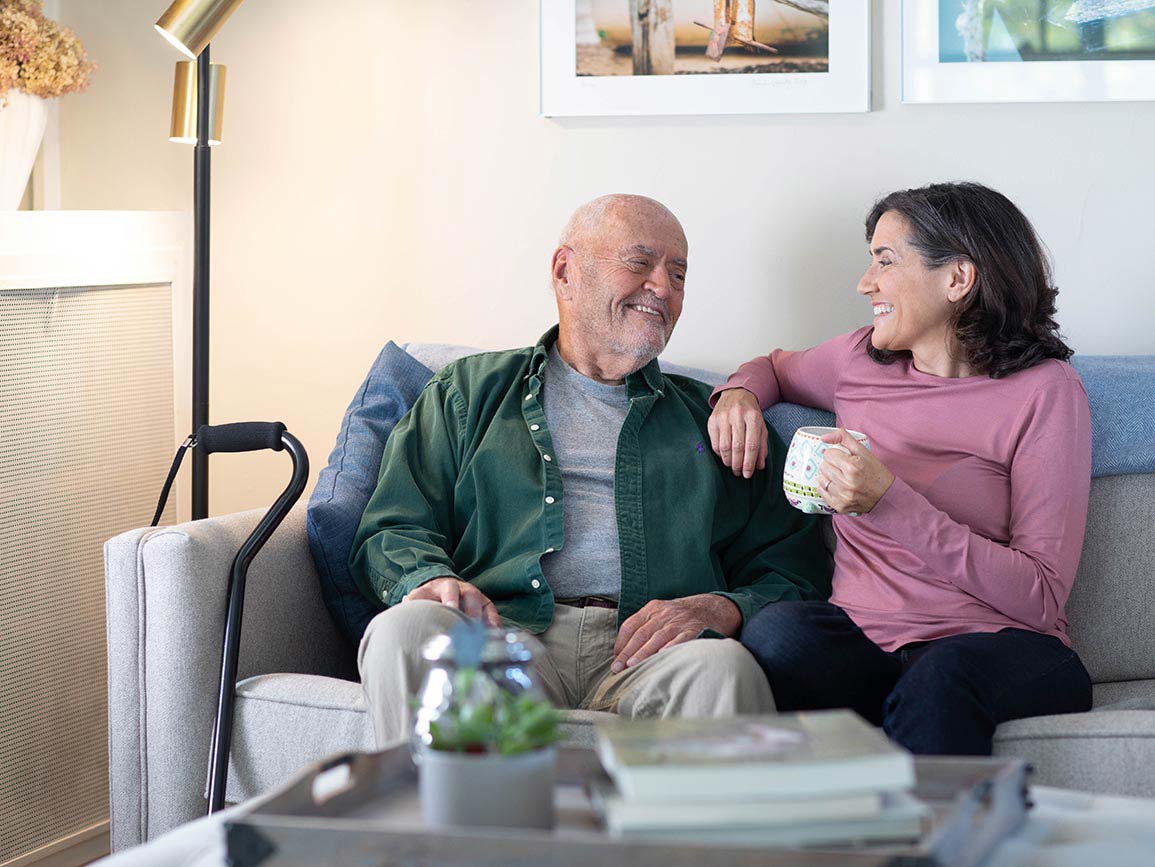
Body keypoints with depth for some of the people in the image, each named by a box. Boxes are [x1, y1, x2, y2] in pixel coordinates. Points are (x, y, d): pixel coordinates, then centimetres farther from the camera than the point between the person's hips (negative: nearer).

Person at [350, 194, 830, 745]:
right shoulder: (471, 391, 25)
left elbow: (796, 570, 18)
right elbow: (392, 529, 15)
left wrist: (724, 609, -6)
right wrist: (430, 578, -10)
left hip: (648, 658, 0)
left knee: (724, 666, -36)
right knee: (404, 629, -33)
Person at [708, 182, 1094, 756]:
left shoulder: (1043, 390, -3)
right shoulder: (861, 359, 12)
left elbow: (1041, 596, -10)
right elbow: (776, 366, 38)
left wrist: (891, 502, -19)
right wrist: (739, 394, 12)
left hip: (995, 648, -4)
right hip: (861, 638, 4)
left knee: (939, 680, -39)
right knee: (774, 634, -30)